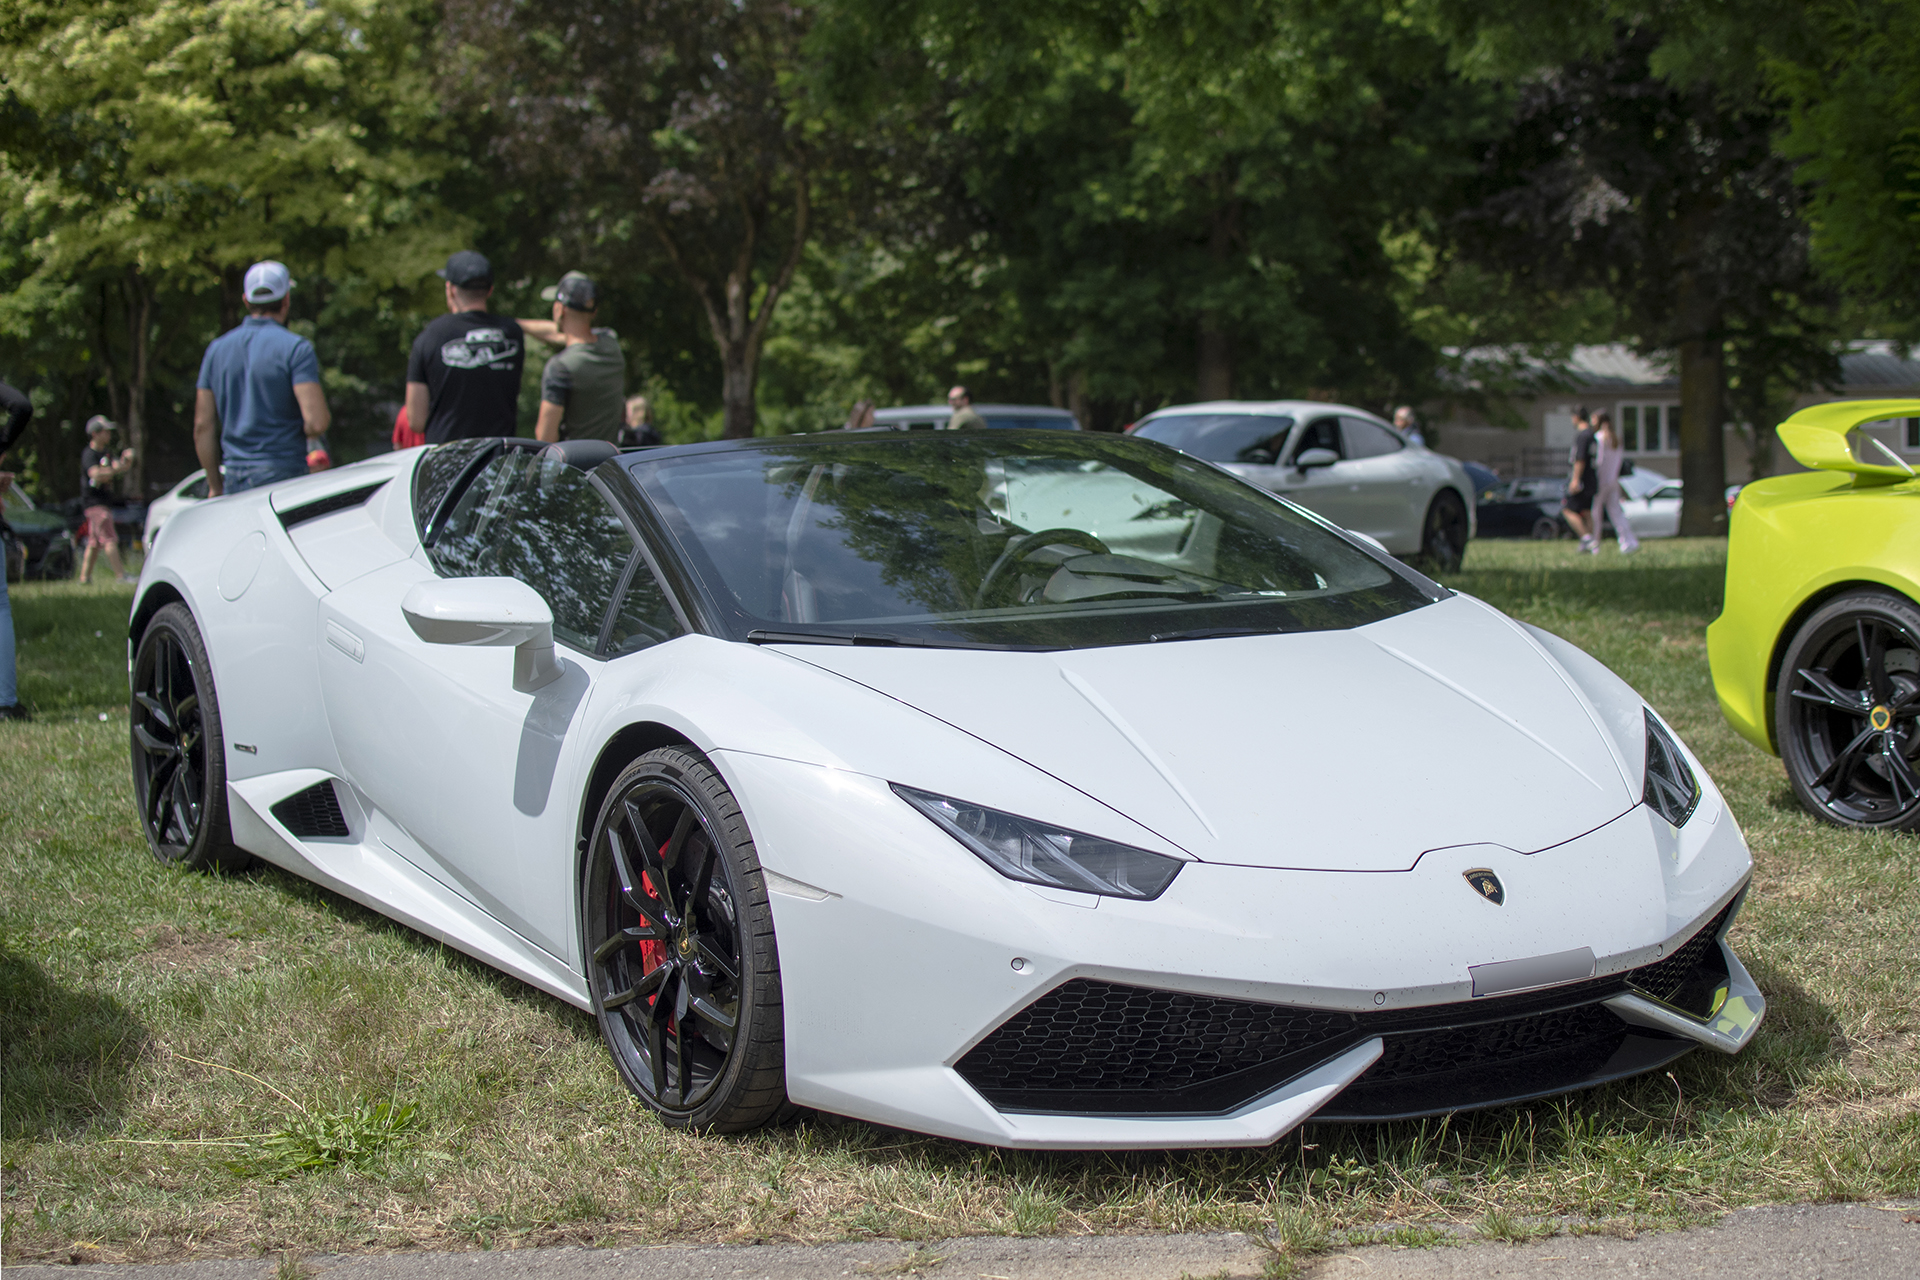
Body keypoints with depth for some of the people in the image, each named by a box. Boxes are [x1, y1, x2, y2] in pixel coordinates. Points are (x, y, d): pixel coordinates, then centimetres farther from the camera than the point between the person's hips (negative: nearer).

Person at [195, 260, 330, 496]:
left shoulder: (217, 349, 11)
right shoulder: (295, 347, -6)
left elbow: (202, 427, 12)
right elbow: (317, 422, -16)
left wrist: (215, 486, 20)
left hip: (233, 478, 5)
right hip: (282, 476, -5)